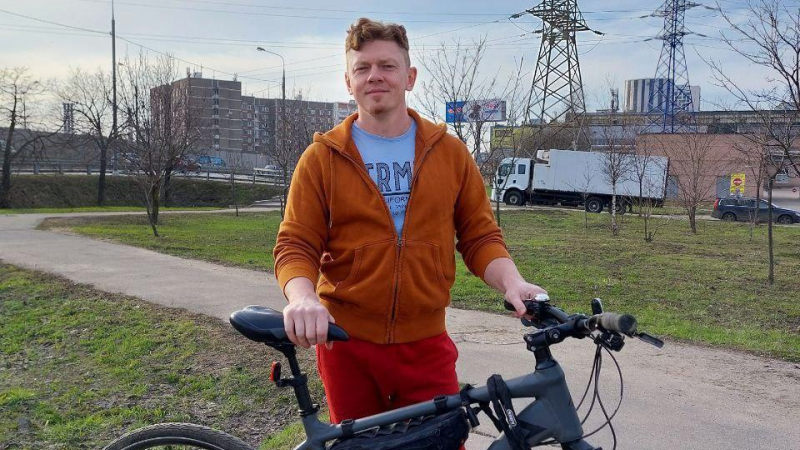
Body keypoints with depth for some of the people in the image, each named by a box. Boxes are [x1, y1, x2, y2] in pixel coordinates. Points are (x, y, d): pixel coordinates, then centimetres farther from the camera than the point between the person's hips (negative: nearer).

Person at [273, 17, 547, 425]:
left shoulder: (449, 151, 3)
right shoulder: (321, 158, -1)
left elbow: (479, 236, 4)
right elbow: (295, 246, -4)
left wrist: (512, 283, -15)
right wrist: (302, 297, -25)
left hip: (425, 347, 1)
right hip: (346, 346, 0)